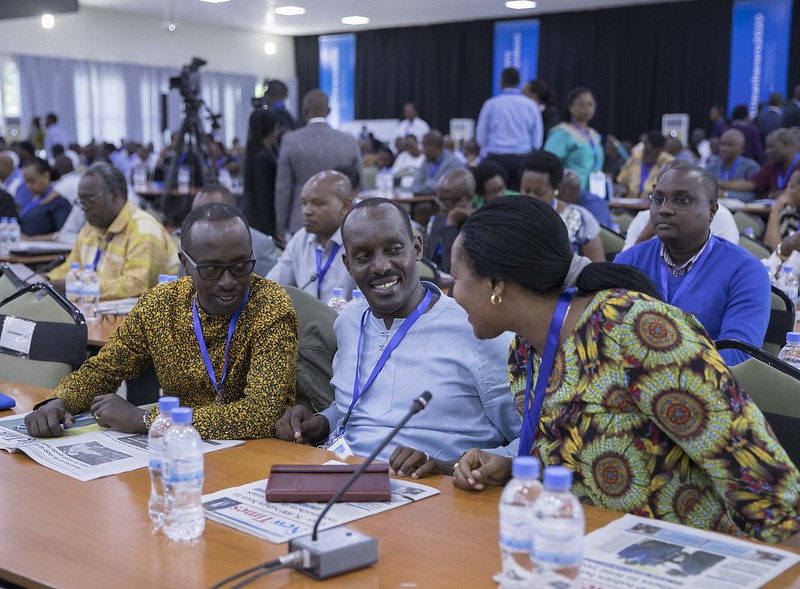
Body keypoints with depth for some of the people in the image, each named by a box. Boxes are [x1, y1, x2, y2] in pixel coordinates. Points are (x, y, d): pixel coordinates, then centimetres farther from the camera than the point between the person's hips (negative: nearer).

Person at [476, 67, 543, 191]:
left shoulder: (491, 104, -3)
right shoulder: (531, 106, 1)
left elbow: (481, 137, 3)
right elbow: (537, 140, 5)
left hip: (496, 158, -1)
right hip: (522, 159, 1)